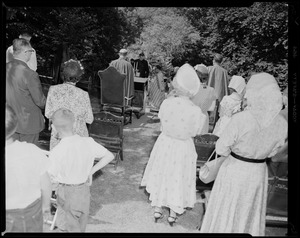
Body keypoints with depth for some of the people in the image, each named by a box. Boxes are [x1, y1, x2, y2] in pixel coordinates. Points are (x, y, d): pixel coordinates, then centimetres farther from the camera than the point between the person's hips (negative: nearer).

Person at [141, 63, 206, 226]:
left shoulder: (166, 103, -20)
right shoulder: (195, 111, -24)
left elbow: (162, 123, -2)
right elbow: (193, 133, -11)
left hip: (165, 144, 2)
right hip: (183, 148, -1)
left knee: (162, 175, 21)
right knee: (178, 178, 17)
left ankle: (157, 210, 36)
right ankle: (173, 214, 33)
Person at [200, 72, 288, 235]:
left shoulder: (240, 119, -27)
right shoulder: (281, 124, -12)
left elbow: (221, 149, -17)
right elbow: (272, 151, 3)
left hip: (235, 171, -4)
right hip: (259, 173, 5)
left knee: (226, 211, 18)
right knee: (250, 213, 25)